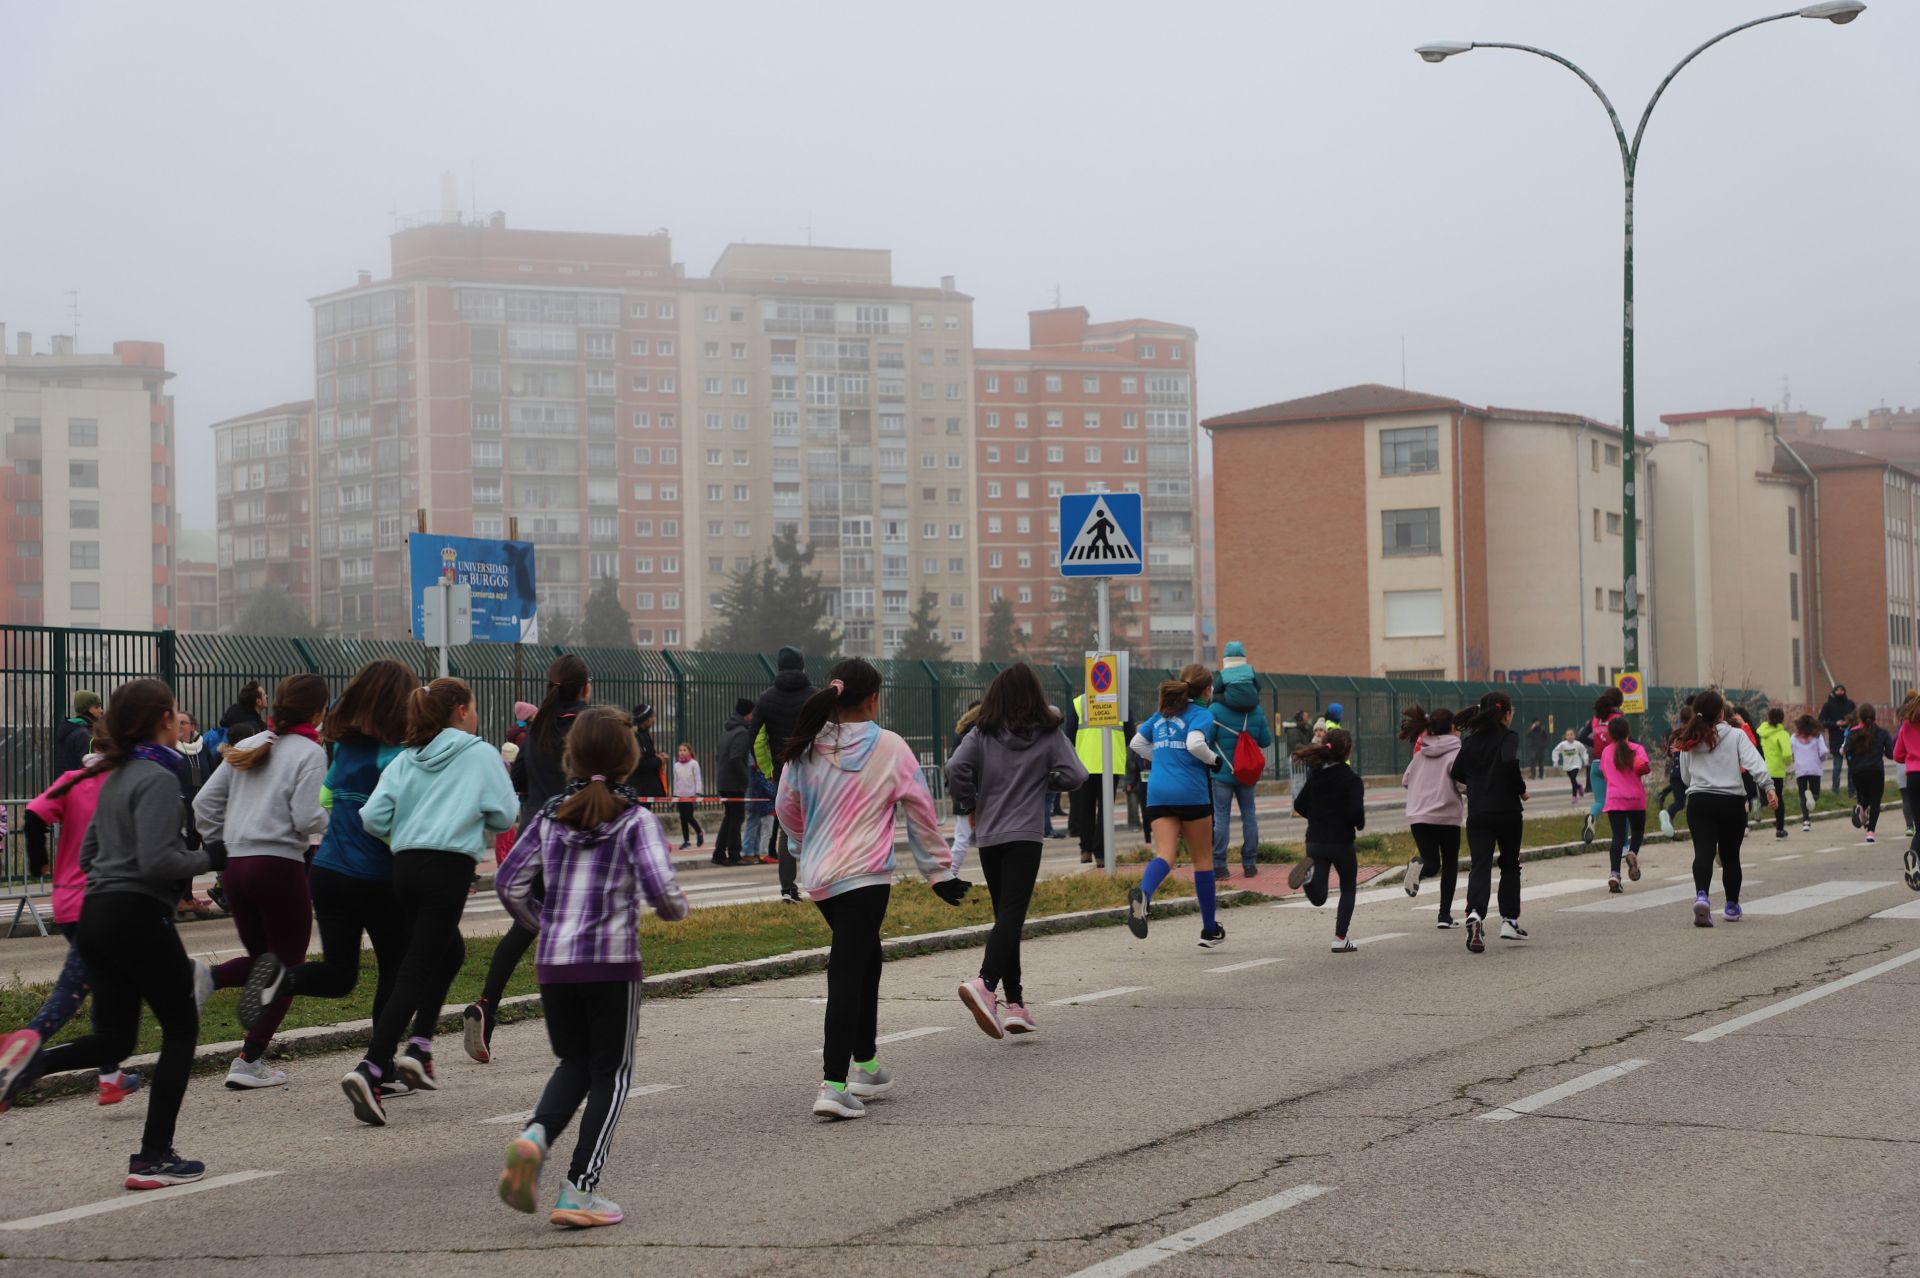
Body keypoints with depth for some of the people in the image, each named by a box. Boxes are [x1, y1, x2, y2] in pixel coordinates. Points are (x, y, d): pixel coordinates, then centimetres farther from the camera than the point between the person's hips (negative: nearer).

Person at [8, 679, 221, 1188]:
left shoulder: (114, 777, 14)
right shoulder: (157, 779, -13)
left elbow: (87, 855, 19)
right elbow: (157, 861, -22)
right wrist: (208, 858, -7)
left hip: (95, 916, 8)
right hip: (140, 917, -8)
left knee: (113, 1038, 14)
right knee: (181, 1029, 7)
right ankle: (154, 1157, 6)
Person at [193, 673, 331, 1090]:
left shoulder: (248, 747, 13)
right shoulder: (309, 752, -6)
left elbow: (205, 802, 11)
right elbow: (306, 817, -15)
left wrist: (220, 845, 19)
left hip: (236, 865, 6)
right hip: (280, 865, -6)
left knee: (261, 959, 21)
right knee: (287, 966, 7)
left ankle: (206, 979, -10)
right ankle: (249, 1061, 1)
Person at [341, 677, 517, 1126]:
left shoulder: (406, 760, 13)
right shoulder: (481, 754, 2)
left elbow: (373, 817, 4)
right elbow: (505, 816, 2)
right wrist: (478, 824, 23)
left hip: (405, 867, 6)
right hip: (449, 869, -6)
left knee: (450, 952, 27)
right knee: (416, 973, -8)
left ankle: (418, 1045, 16)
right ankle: (370, 1070, -19)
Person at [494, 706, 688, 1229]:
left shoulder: (551, 816, 7)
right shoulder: (635, 820, -5)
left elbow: (509, 881, 6)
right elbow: (660, 889, -15)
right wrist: (677, 908, 7)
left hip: (553, 963, 4)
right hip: (612, 961, -4)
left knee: (573, 1063, 20)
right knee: (610, 1072, 9)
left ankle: (535, 1134, -9)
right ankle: (580, 1190, 2)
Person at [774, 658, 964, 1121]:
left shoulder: (806, 748, 4)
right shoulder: (889, 747, -7)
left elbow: (786, 808, 14)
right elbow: (920, 812, 0)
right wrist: (939, 870, 10)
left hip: (818, 876, 6)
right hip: (864, 875, -6)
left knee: (865, 959, 22)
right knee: (847, 974, -8)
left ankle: (864, 1064, 29)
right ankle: (834, 1085, -13)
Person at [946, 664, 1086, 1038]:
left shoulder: (982, 734, 2)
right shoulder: (1048, 735, 0)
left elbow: (955, 769, -10)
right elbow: (1075, 776, -5)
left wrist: (969, 804, 6)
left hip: (988, 837, 3)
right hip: (1025, 836, -3)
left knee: (1006, 916, 14)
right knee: (1011, 916, -10)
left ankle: (1014, 1002, 14)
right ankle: (985, 983, -34)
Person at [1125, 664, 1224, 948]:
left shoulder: (1162, 714, 17)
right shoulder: (1202, 714, -3)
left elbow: (1137, 743, 21)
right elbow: (1195, 744, -21)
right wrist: (1213, 759, -3)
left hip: (1158, 794, 5)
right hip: (1192, 793, -5)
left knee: (1165, 854, -7)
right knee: (1202, 859, 9)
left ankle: (1142, 892, -42)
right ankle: (1210, 930, 18)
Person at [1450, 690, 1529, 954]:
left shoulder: (1470, 741, 7)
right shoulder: (1508, 737, -8)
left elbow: (1456, 773, 12)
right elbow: (1510, 761, -27)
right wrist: (1521, 788, -11)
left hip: (1477, 813, 3)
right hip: (1507, 811, -3)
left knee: (1480, 866, -4)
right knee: (1510, 865, 15)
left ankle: (1475, 914, -28)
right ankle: (1509, 920, 17)